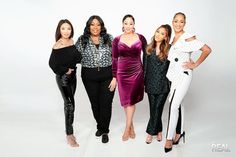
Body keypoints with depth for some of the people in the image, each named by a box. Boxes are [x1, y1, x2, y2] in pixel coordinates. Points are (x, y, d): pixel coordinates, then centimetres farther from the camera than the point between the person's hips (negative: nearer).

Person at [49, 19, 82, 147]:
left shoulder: (72, 42, 2)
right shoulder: (57, 46, -16)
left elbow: (78, 58, 5)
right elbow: (52, 63, -17)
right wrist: (64, 71, -12)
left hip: (72, 75, 6)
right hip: (62, 77, -6)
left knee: (69, 102, 15)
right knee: (70, 104, -7)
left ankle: (69, 128, 30)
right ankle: (69, 134, 5)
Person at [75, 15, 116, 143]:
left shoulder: (109, 39, 0)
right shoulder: (82, 40, 2)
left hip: (107, 75, -1)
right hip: (89, 77, 1)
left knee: (106, 103, 1)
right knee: (95, 103, 12)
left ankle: (104, 130, 21)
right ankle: (100, 126, 36)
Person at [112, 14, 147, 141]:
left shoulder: (140, 38, 0)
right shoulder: (117, 40, 1)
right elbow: (114, 59, 3)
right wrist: (114, 77, 1)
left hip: (137, 73, -1)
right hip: (122, 73, 1)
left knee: (131, 100, 1)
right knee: (126, 101, 6)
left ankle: (127, 129, 13)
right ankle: (131, 126, 24)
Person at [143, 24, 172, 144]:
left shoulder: (169, 50, -4)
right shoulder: (148, 48, 5)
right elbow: (145, 67, 8)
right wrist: (144, 82, 7)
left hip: (163, 85, -3)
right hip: (151, 84, 3)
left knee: (157, 108, 1)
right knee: (153, 109, 9)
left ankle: (150, 132, 18)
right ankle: (158, 131, 27)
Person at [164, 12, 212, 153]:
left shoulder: (188, 38, -10)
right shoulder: (173, 38, 11)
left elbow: (207, 50, -13)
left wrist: (195, 65, -11)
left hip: (183, 75, -7)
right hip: (173, 75, 7)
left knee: (173, 106, -11)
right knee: (178, 105, 15)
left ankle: (169, 138, 1)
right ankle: (179, 132, 29)